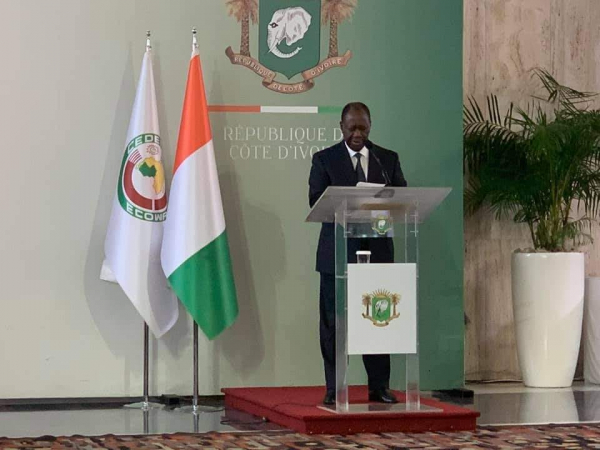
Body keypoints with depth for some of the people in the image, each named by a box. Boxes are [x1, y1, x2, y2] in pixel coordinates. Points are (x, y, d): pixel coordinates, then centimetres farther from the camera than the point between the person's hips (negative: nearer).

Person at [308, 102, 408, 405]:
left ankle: (379, 387, 9)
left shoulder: (388, 159, 11)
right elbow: (316, 202, -5)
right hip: (337, 252, -1)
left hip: (377, 250, 2)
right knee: (333, 322, 0)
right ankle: (334, 389, 6)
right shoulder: (324, 159, 5)